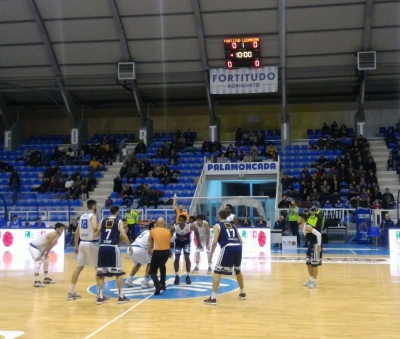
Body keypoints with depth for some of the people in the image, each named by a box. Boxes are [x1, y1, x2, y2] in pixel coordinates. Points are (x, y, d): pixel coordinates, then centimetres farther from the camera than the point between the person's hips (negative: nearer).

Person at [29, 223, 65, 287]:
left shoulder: (57, 235, 4)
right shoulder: (53, 235, -27)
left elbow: (50, 246, 10)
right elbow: (47, 246, -25)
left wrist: (46, 255, 8)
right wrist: (40, 256, -23)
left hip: (39, 247, 11)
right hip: (33, 247, -11)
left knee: (46, 261, 18)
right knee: (38, 262, -22)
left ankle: (46, 278, 27)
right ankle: (36, 282, -23)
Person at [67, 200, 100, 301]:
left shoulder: (82, 216, 12)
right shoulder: (93, 216, -11)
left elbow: (77, 232, 14)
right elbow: (95, 228, -31)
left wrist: (76, 245, 20)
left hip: (82, 243, 7)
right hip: (92, 244, -7)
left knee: (78, 268, 10)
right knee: (98, 268, 2)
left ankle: (71, 292, 14)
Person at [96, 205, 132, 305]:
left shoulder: (103, 221, 13)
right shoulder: (119, 221, 3)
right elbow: (123, 236, -7)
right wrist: (130, 246, 3)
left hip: (102, 248, 4)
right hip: (113, 248, -4)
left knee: (101, 273, 9)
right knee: (118, 273, 5)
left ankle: (100, 297, 10)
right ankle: (121, 297, 7)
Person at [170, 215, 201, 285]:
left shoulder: (190, 226, -32)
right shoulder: (174, 227, -34)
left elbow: (196, 231, -10)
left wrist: (199, 242, -3)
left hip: (186, 242, 0)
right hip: (178, 242, 0)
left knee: (187, 258, -10)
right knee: (176, 259, -7)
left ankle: (188, 276, 5)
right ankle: (176, 276, 9)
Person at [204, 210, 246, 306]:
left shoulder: (217, 225, 12)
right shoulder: (233, 225, 26)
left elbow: (215, 241, 1)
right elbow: (241, 241, 22)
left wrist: (211, 254, 11)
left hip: (228, 248, -5)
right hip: (238, 247, 6)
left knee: (217, 271, 3)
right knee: (238, 270, 29)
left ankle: (213, 298, -3)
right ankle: (243, 293, 40)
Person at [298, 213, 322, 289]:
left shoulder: (307, 227, -23)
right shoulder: (301, 227, 7)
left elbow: (318, 234, -28)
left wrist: (319, 246, -28)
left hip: (315, 246, -10)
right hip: (310, 246, 10)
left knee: (314, 264, -4)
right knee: (308, 263, 14)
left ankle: (314, 282, 5)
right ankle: (311, 280, 25)